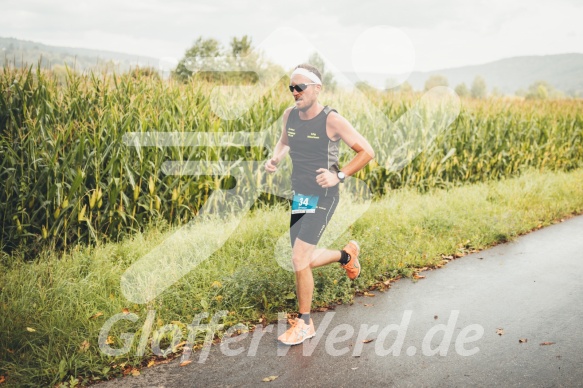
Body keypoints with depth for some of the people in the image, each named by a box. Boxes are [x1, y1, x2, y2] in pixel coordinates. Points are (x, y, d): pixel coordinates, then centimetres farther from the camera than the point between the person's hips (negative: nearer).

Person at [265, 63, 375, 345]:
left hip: (322, 198, -7)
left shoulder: (331, 120, -16)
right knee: (305, 261, 15)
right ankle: (347, 255, 45)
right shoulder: (289, 115, 1)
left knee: (299, 259, -12)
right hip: (299, 196, 7)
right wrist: (274, 159, 1)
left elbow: (367, 151, -11)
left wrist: (339, 176, -21)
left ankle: (304, 324, 7)